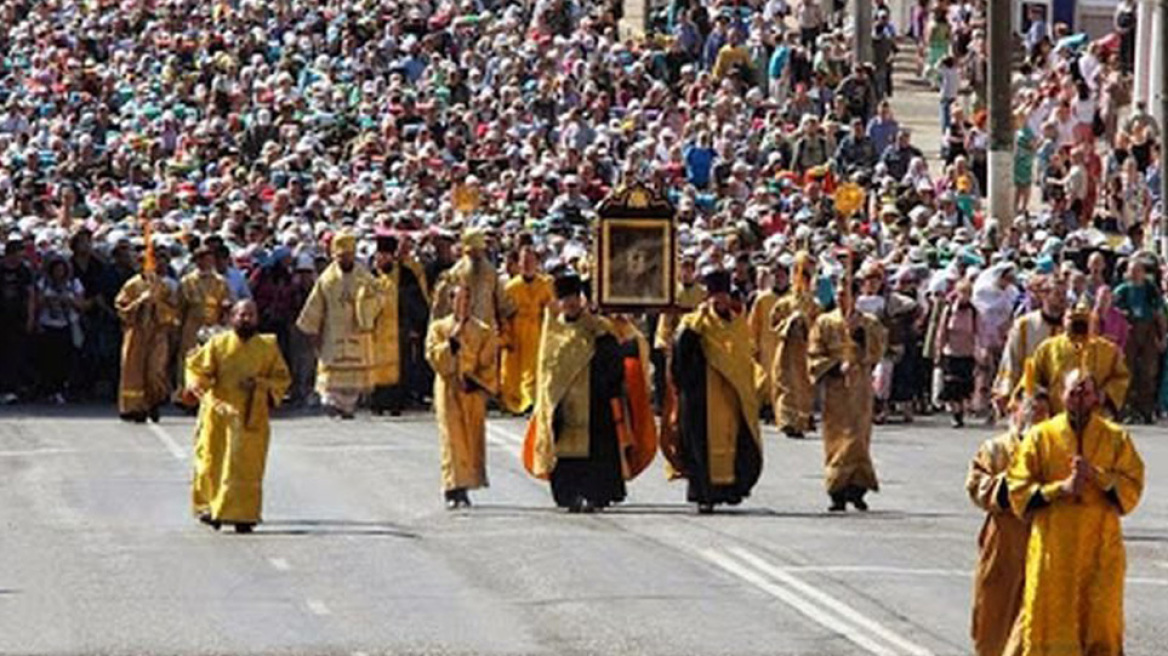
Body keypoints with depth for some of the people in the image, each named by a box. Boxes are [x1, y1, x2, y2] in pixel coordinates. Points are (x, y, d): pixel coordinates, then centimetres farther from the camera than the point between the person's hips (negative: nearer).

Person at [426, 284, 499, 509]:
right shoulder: (438, 328, 6)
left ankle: (465, 485, 10)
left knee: (473, 438, 1)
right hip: (449, 390, -2)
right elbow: (433, 356, -6)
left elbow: (489, 364, 6)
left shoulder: (483, 331, 7)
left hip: (473, 392, 2)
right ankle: (453, 489, -11)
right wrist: (453, 340, -16)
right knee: (452, 438, -9)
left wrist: (477, 381, -9)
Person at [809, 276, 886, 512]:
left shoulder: (869, 323, 7)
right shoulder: (825, 323, 7)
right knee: (836, 439, -5)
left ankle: (857, 488, -3)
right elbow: (814, 357, 4)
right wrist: (836, 367, -11)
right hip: (834, 390, 0)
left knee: (857, 438, -7)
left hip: (859, 388, 0)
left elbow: (876, 352, -4)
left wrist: (859, 333, -16)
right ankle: (838, 494, -3)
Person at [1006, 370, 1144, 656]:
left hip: (1101, 546, 1)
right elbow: (1019, 490, 0)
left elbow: (1132, 489, -1)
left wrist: (1095, 475, -16)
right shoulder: (1041, 436, 2)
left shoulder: (1116, 439, 4)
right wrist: (1061, 488, -14)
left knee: (1100, 618, 1)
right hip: (1053, 545, -1)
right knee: (1046, 616, -2)